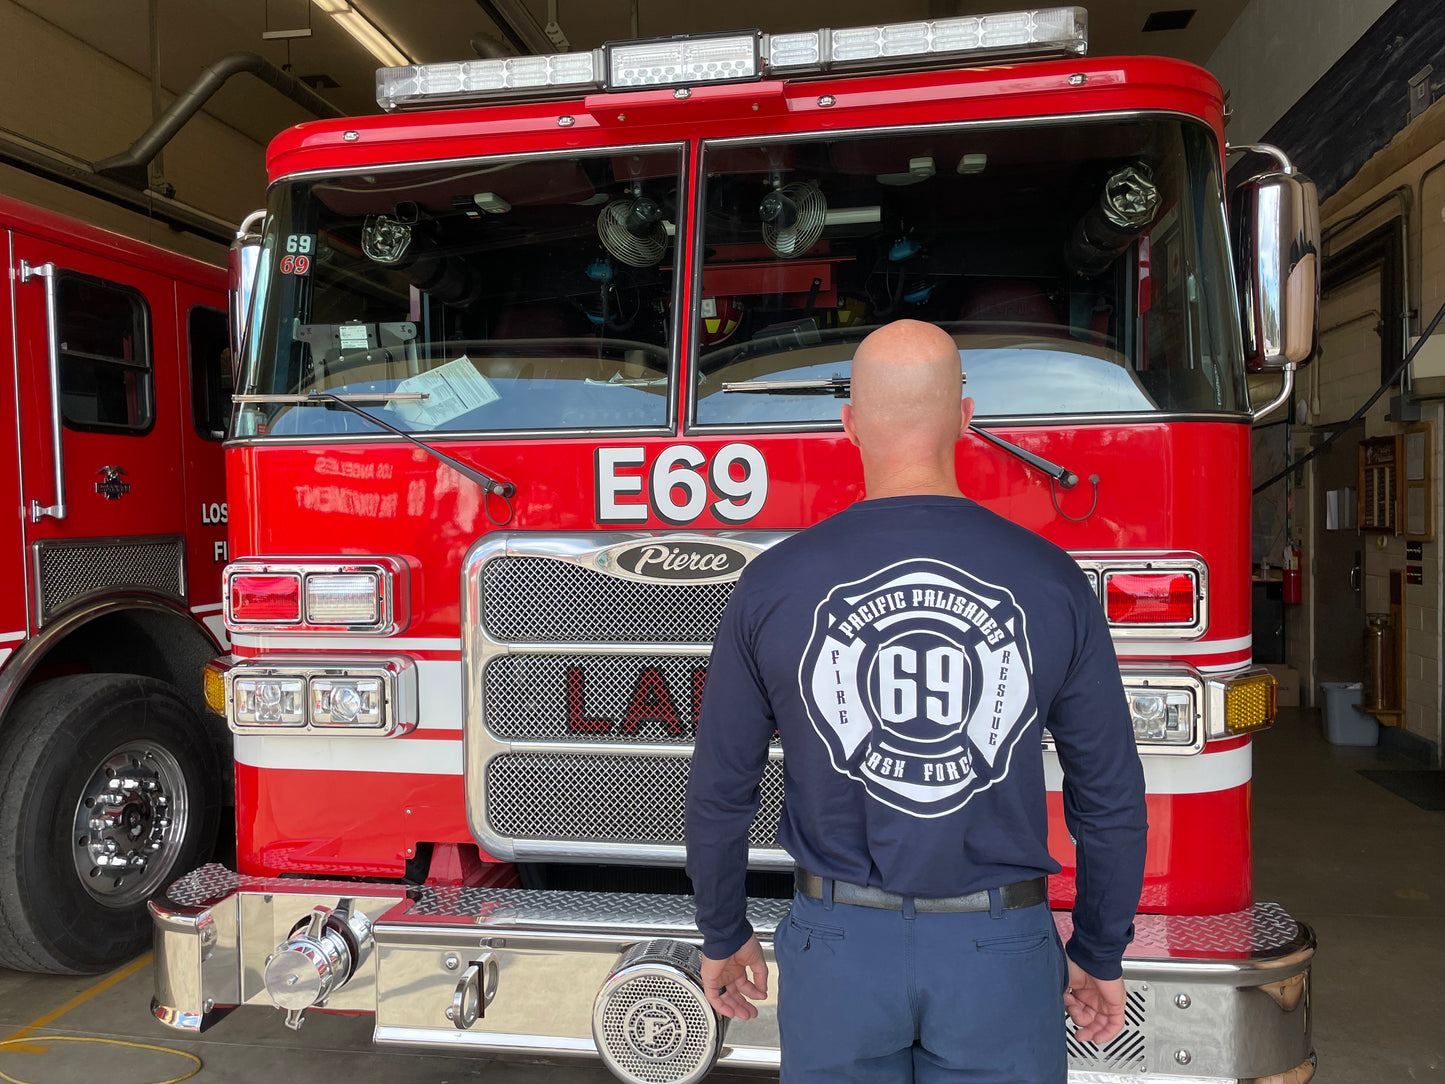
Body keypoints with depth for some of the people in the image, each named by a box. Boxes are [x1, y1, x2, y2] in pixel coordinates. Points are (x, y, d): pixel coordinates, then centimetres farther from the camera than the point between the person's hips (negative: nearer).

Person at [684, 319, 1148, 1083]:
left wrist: (723, 938, 14)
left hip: (838, 946, 0)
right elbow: (1109, 794, -1)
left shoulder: (773, 584, -9)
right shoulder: (1051, 580, -8)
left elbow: (721, 790, -2)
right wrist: (1099, 956, 12)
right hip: (999, 958, 1)